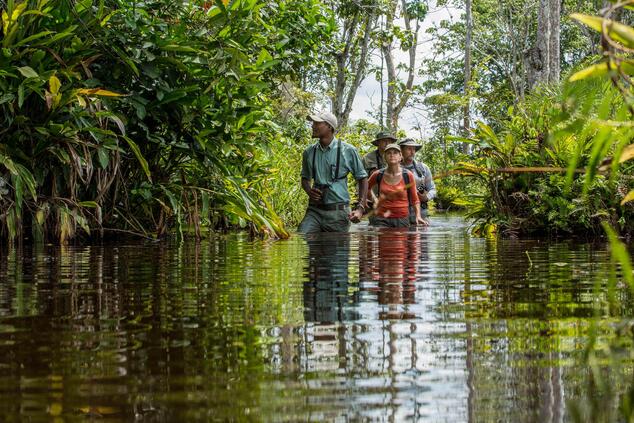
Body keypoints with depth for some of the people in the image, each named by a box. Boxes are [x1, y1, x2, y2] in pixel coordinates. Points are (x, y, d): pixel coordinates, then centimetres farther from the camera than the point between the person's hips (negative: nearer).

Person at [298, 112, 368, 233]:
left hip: (338, 213, -2)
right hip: (314, 211, 3)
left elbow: (362, 179, 4)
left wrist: (360, 209, -6)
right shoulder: (309, 152, 8)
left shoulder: (348, 151, -2)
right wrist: (309, 191, -1)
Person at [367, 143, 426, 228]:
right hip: (382, 219, 0)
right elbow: (367, 187, 24)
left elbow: (414, 199, 6)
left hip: (402, 219, 0)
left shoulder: (408, 175, -1)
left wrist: (418, 216, -5)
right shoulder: (378, 175, 1)